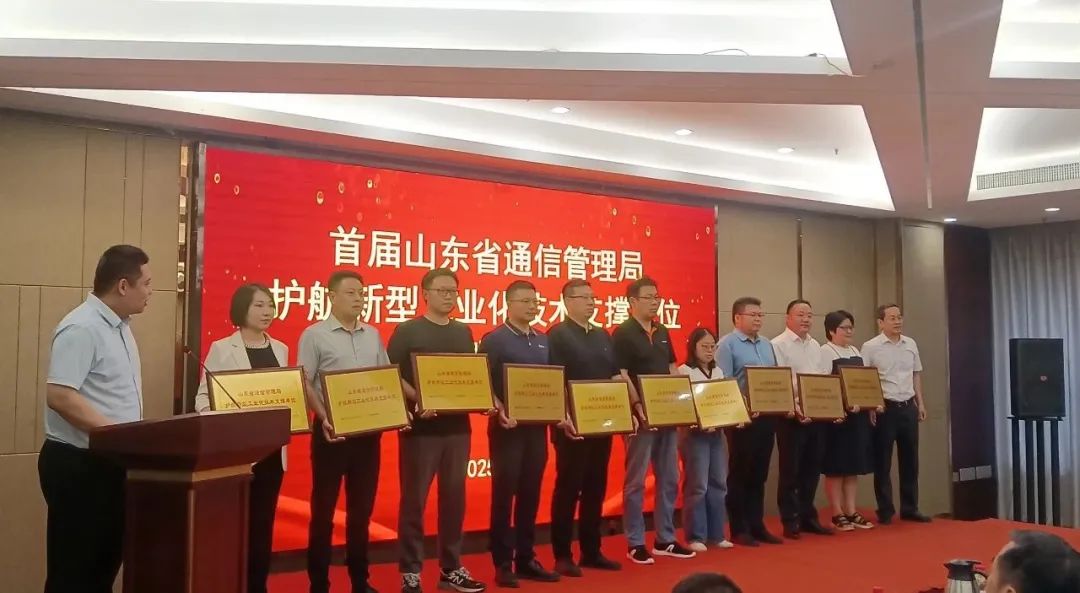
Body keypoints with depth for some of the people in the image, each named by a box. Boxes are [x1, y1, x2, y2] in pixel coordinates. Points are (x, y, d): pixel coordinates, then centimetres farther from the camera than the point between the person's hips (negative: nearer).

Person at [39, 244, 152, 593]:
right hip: (78, 464, -9)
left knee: (106, 562, 16)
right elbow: (58, 395, -26)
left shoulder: (119, 326, 12)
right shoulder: (81, 328, -18)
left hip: (112, 462, 9)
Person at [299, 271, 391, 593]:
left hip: (369, 430, 5)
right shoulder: (314, 335, -4)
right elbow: (303, 385, -8)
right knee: (323, 509, 4)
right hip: (332, 430, -5)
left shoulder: (373, 335, 12)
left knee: (362, 508, 12)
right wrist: (323, 418, -20)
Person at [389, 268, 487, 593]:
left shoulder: (464, 333, 14)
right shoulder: (407, 331, -3)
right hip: (421, 426, -5)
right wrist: (418, 400, -23)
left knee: (454, 497, 10)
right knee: (414, 499, 1)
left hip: (457, 425, 5)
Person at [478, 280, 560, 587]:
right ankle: (503, 563, 8)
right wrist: (500, 412, -24)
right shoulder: (494, 340, -6)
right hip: (508, 425, -6)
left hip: (537, 425, 6)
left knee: (530, 494, 10)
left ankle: (526, 559, 19)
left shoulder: (543, 341, 13)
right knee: (504, 493, 0)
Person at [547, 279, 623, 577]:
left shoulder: (603, 336, 15)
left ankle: (591, 551, 21)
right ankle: (562, 555, 7)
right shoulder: (558, 335, -8)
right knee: (568, 488, -1)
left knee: (596, 487, 11)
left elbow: (616, 376, 18)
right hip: (573, 424, -7)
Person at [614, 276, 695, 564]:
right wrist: (638, 407, -25)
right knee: (636, 480, 0)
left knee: (669, 478, 11)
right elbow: (621, 376, -15)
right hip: (642, 416, -7)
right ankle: (635, 543, 8)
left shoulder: (662, 332, 13)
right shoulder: (623, 333, -9)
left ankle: (665, 539, 21)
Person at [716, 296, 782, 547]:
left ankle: (757, 525, 19)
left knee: (759, 474, 12)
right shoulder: (727, 344, -7)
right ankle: (739, 529, 8)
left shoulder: (767, 345, 16)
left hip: (767, 416, 7)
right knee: (740, 474, 1)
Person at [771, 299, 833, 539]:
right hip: (792, 416, -7)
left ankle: (808, 517, 22)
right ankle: (790, 522, 7)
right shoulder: (778, 345, -7)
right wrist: (793, 409, -23)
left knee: (812, 469, 12)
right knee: (791, 470, 0)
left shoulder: (815, 345, 16)